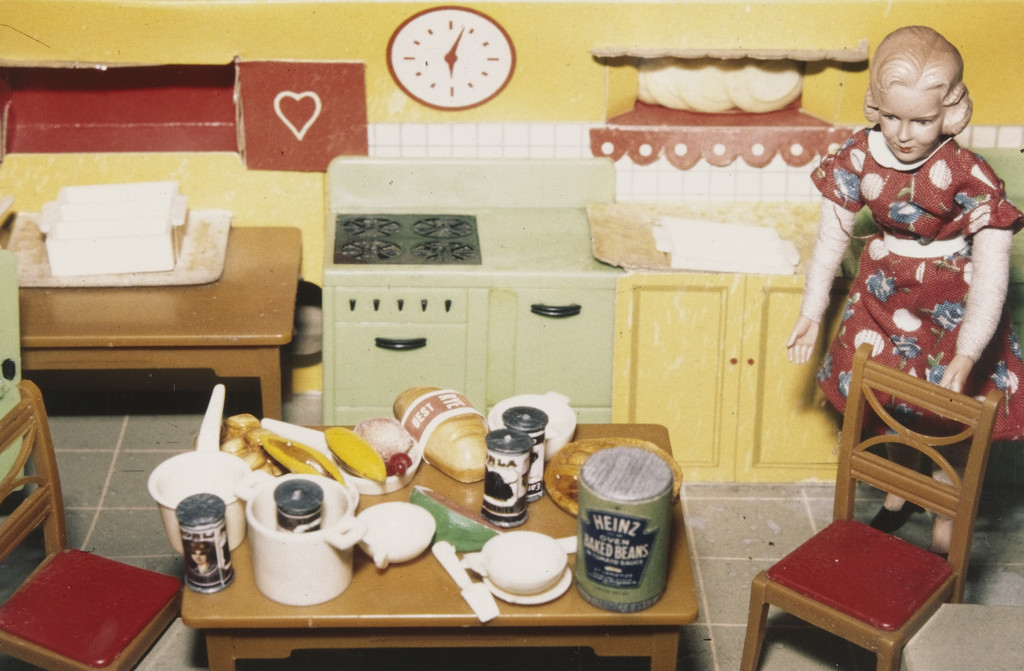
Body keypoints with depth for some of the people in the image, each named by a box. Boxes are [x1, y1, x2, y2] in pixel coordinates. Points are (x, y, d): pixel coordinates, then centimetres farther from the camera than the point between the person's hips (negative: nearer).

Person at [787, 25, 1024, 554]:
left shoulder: (967, 176, -28)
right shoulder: (859, 157, -16)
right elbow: (832, 235, -3)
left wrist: (966, 356, -37)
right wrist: (811, 313, -4)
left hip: (953, 299, -4)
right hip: (886, 288, 4)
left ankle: (946, 530, 20)